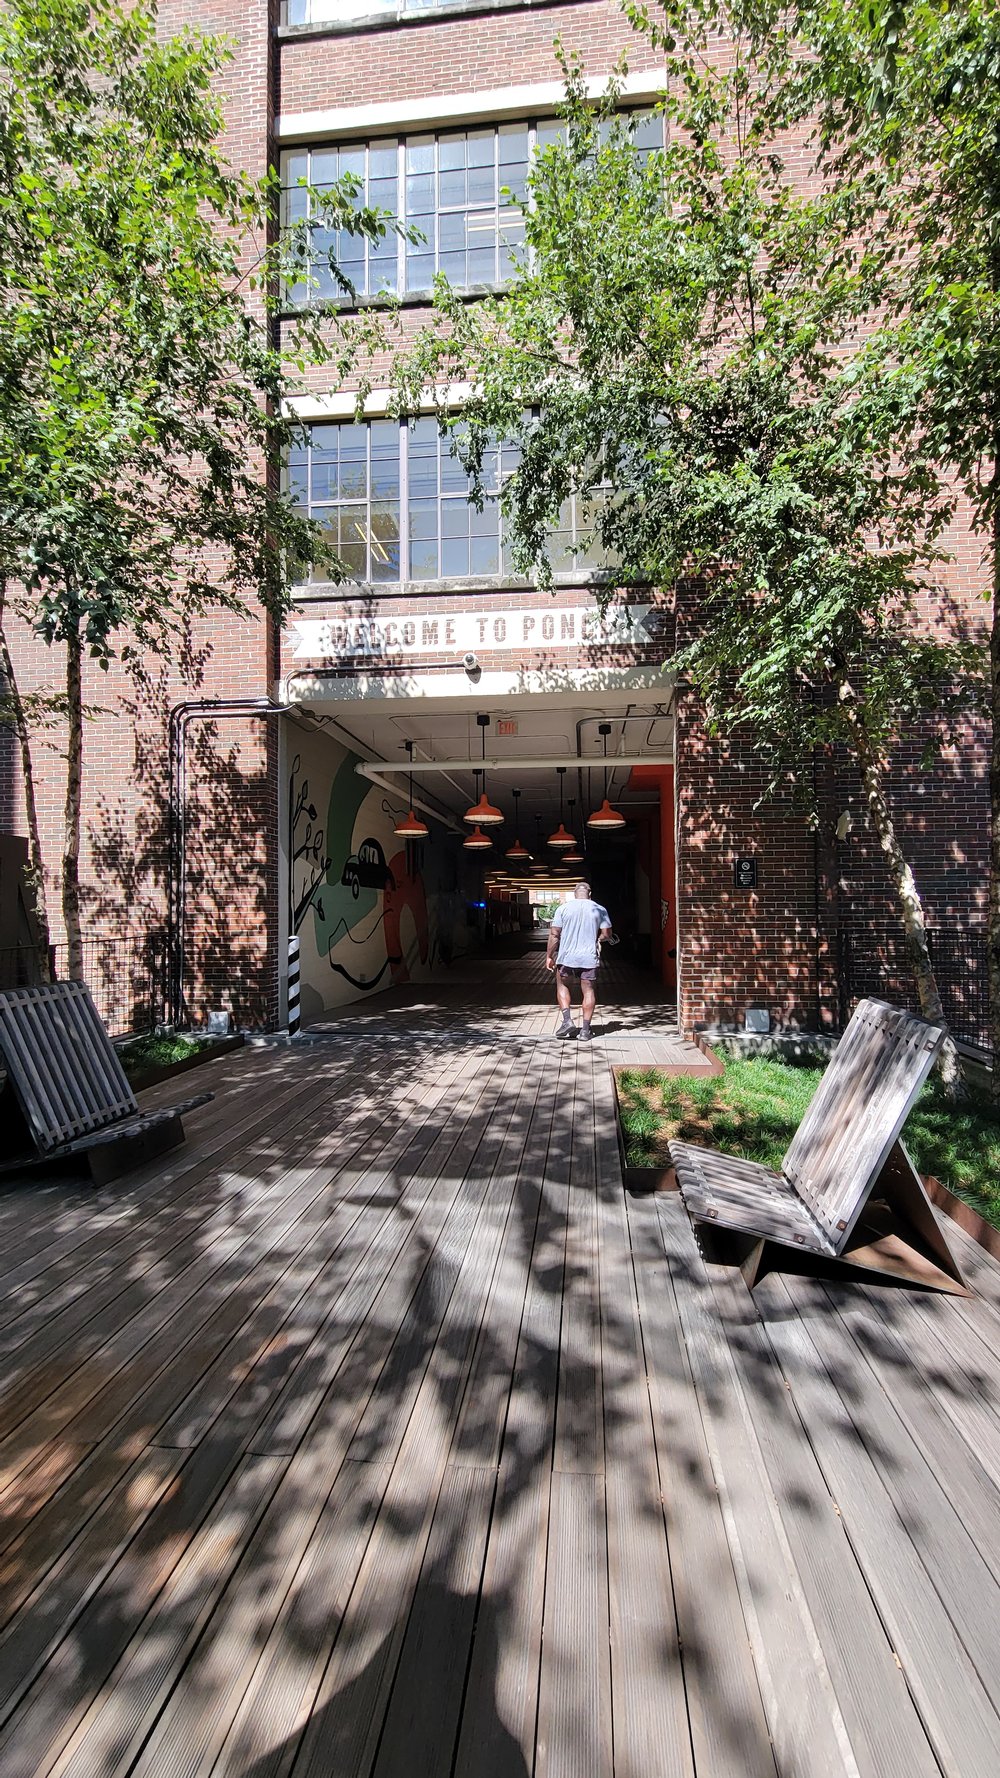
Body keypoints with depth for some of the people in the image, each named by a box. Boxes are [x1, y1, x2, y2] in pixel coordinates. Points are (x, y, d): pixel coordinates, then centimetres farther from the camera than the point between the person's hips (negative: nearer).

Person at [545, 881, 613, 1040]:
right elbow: (607, 934, -1)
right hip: (589, 958, 1)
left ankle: (567, 1020, 3)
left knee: (562, 986, 18)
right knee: (588, 991, 10)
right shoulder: (600, 909, 0)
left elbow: (554, 935, -3)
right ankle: (585, 1029, 11)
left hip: (566, 957, 0)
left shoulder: (563, 908, -2)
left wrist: (549, 956, 4)